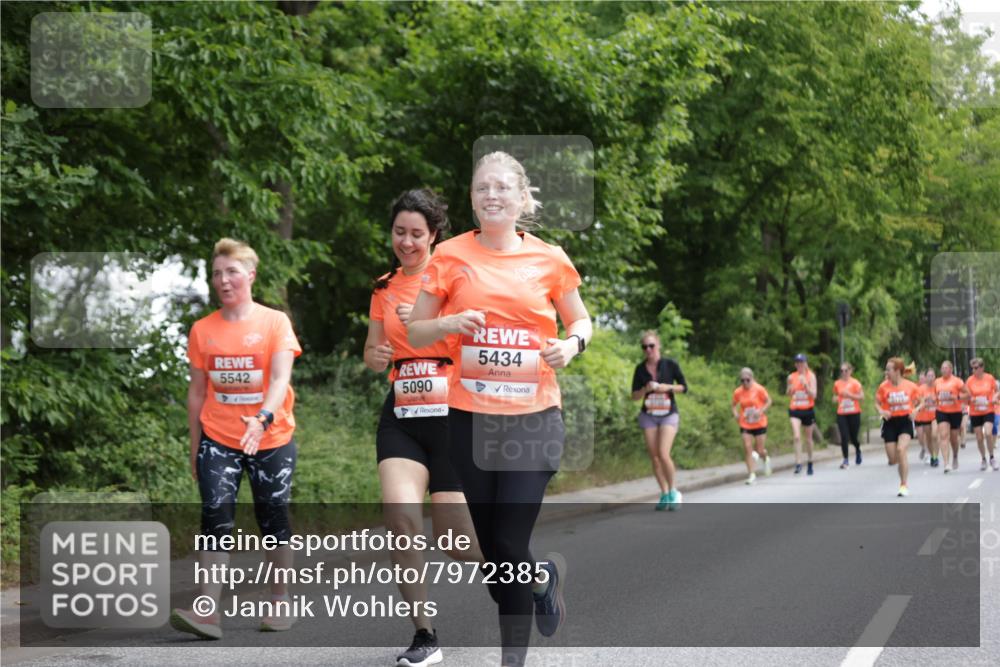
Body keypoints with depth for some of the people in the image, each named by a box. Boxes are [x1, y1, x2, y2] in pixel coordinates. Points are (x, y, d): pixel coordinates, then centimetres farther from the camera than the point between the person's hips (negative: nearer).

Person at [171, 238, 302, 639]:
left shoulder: (275, 322, -3)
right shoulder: (203, 330, 5)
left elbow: (280, 379, -14)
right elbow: (197, 390, 10)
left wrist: (263, 419, -32)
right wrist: (194, 447, 10)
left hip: (272, 439, -1)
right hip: (218, 440, 2)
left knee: (273, 520, 7)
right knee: (216, 519, -11)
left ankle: (280, 601, 23)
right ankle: (207, 611, -17)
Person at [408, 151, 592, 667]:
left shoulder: (549, 258, 2)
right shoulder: (451, 256, 0)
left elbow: (580, 321, 15)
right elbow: (415, 334, 5)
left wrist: (572, 344, -7)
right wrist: (449, 324, -16)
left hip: (534, 417, -1)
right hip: (470, 417, 1)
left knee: (508, 544, -7)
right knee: (489, 545, 8)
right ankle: (544, 577, 40)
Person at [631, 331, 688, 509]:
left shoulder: (670, 365, -5)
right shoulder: (640, 369, 1)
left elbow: (684, 387, 2)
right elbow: (635, 396, 4)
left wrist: (668, 387, -15)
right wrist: (645, 389, -16)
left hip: (669, 415, -3)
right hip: (648, 416, 3)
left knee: (663, 454, -18)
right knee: (654, 457, 0)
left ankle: (672, 491, 1)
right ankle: (665, 494, 12)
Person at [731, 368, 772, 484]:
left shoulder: (759, 389, -11)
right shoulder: (737, 392, -3)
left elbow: (768, 401, -2)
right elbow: (734, 405, 12)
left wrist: (761, 411, -17)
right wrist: (735, 413, -8)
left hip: (760, 424, -2)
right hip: (745, 426, 2)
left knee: (760, 450, 2)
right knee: (748, 449, -9)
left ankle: (766, 458, 40)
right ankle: (752, 474, -3)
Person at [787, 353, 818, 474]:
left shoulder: (811, 376, -3)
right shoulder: (791, 377, 3)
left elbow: (813, 395, -9)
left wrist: (805, 384, -22)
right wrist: (790, 387, -6)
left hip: (808, 410, -1)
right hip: (795, 410, 1)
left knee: (808, 438, 12)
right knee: (796, 437, -17)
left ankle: (810, 463, 28)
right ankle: (798, 463, -18)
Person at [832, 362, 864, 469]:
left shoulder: (855, 383, -4)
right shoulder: (837, 384, 6)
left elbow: (862, 397, -7)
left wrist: (850, 395, -18)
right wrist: (835, 399, -1)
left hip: (854, 413, -2)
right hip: (841, 414, 2)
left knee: (853, 437, 6)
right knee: (844, 437, -9)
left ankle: (858, 451, 39)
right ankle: (845, 460, -5)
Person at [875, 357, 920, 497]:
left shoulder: (910, 386, -5)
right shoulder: (883, 387, -5)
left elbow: (916, 402, 9)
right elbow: (877, 402, 6)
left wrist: (915, 411, -10)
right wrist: (881, 411, -14)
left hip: (905, 421, -2)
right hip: (890, 422, 2)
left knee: (901, 449, -24)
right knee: (893, 460, -2)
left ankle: (904, 485, -12)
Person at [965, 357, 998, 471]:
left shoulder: (990, 378, -4)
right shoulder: (970, 380, -4)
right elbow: (967, 397, 2)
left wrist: (995, 397, -10)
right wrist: (970, 399, -20)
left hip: (988, 411, -1)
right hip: (975, 413, 2)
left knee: (988, 433, -20)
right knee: (979, 438, 5)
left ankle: (992, 458, -1)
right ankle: (983, 460, 25)